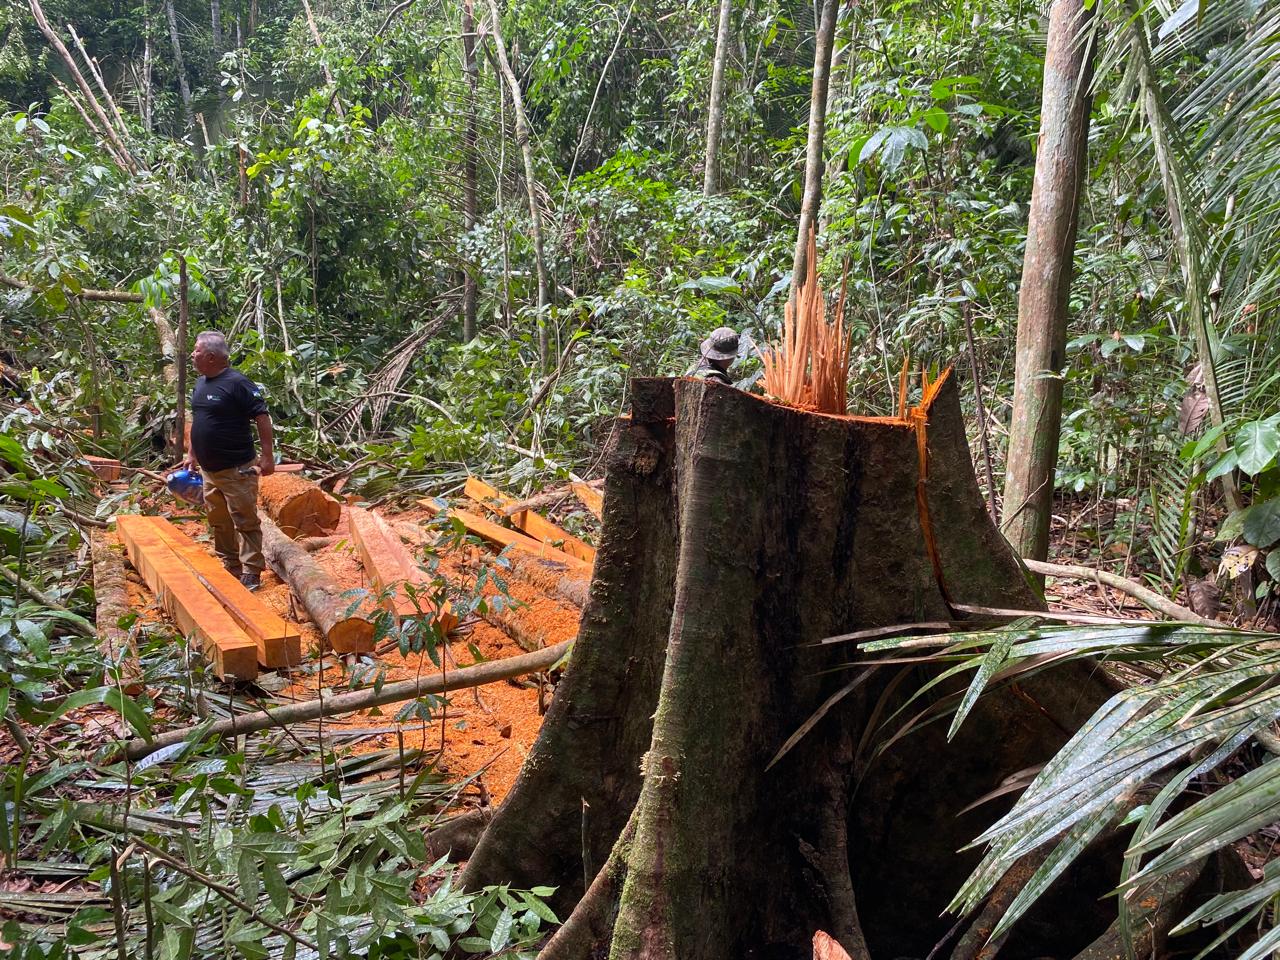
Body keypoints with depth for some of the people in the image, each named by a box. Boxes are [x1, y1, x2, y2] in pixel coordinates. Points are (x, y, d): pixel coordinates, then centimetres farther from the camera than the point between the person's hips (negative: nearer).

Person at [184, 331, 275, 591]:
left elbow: (262, 417, -18)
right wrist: (192, 454, 22)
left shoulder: (237, 383, -16)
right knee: (219, 523, 16)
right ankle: (230, 568, 28)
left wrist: (267, 456, -21)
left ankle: (251, 573, 3)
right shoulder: (201, 383, 11)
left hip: (236, 470, -9)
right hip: (209, 470, 9)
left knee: (245, 522, -2)